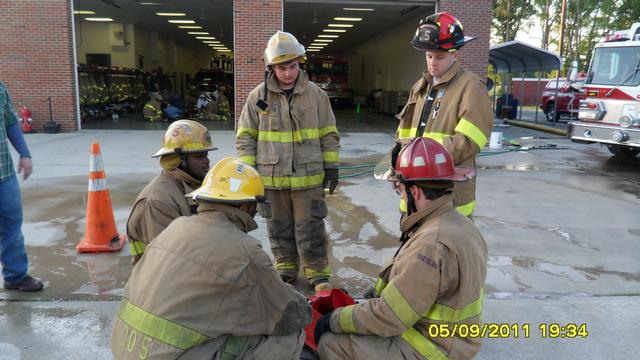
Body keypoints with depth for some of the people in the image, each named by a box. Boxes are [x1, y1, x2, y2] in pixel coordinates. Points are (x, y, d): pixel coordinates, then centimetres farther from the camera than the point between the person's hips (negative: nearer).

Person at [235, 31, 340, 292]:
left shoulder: (316, 94, 1)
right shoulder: (258, 96, 0)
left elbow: (329, 134, 7)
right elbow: (245, 136, 5)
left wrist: (331, 167, 4)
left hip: (308, 177, -1)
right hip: (271, 178, 1)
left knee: (311, 229, 6)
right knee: (279, 229, 14)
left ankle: (318, 273, 21)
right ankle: (285, 269, 32)